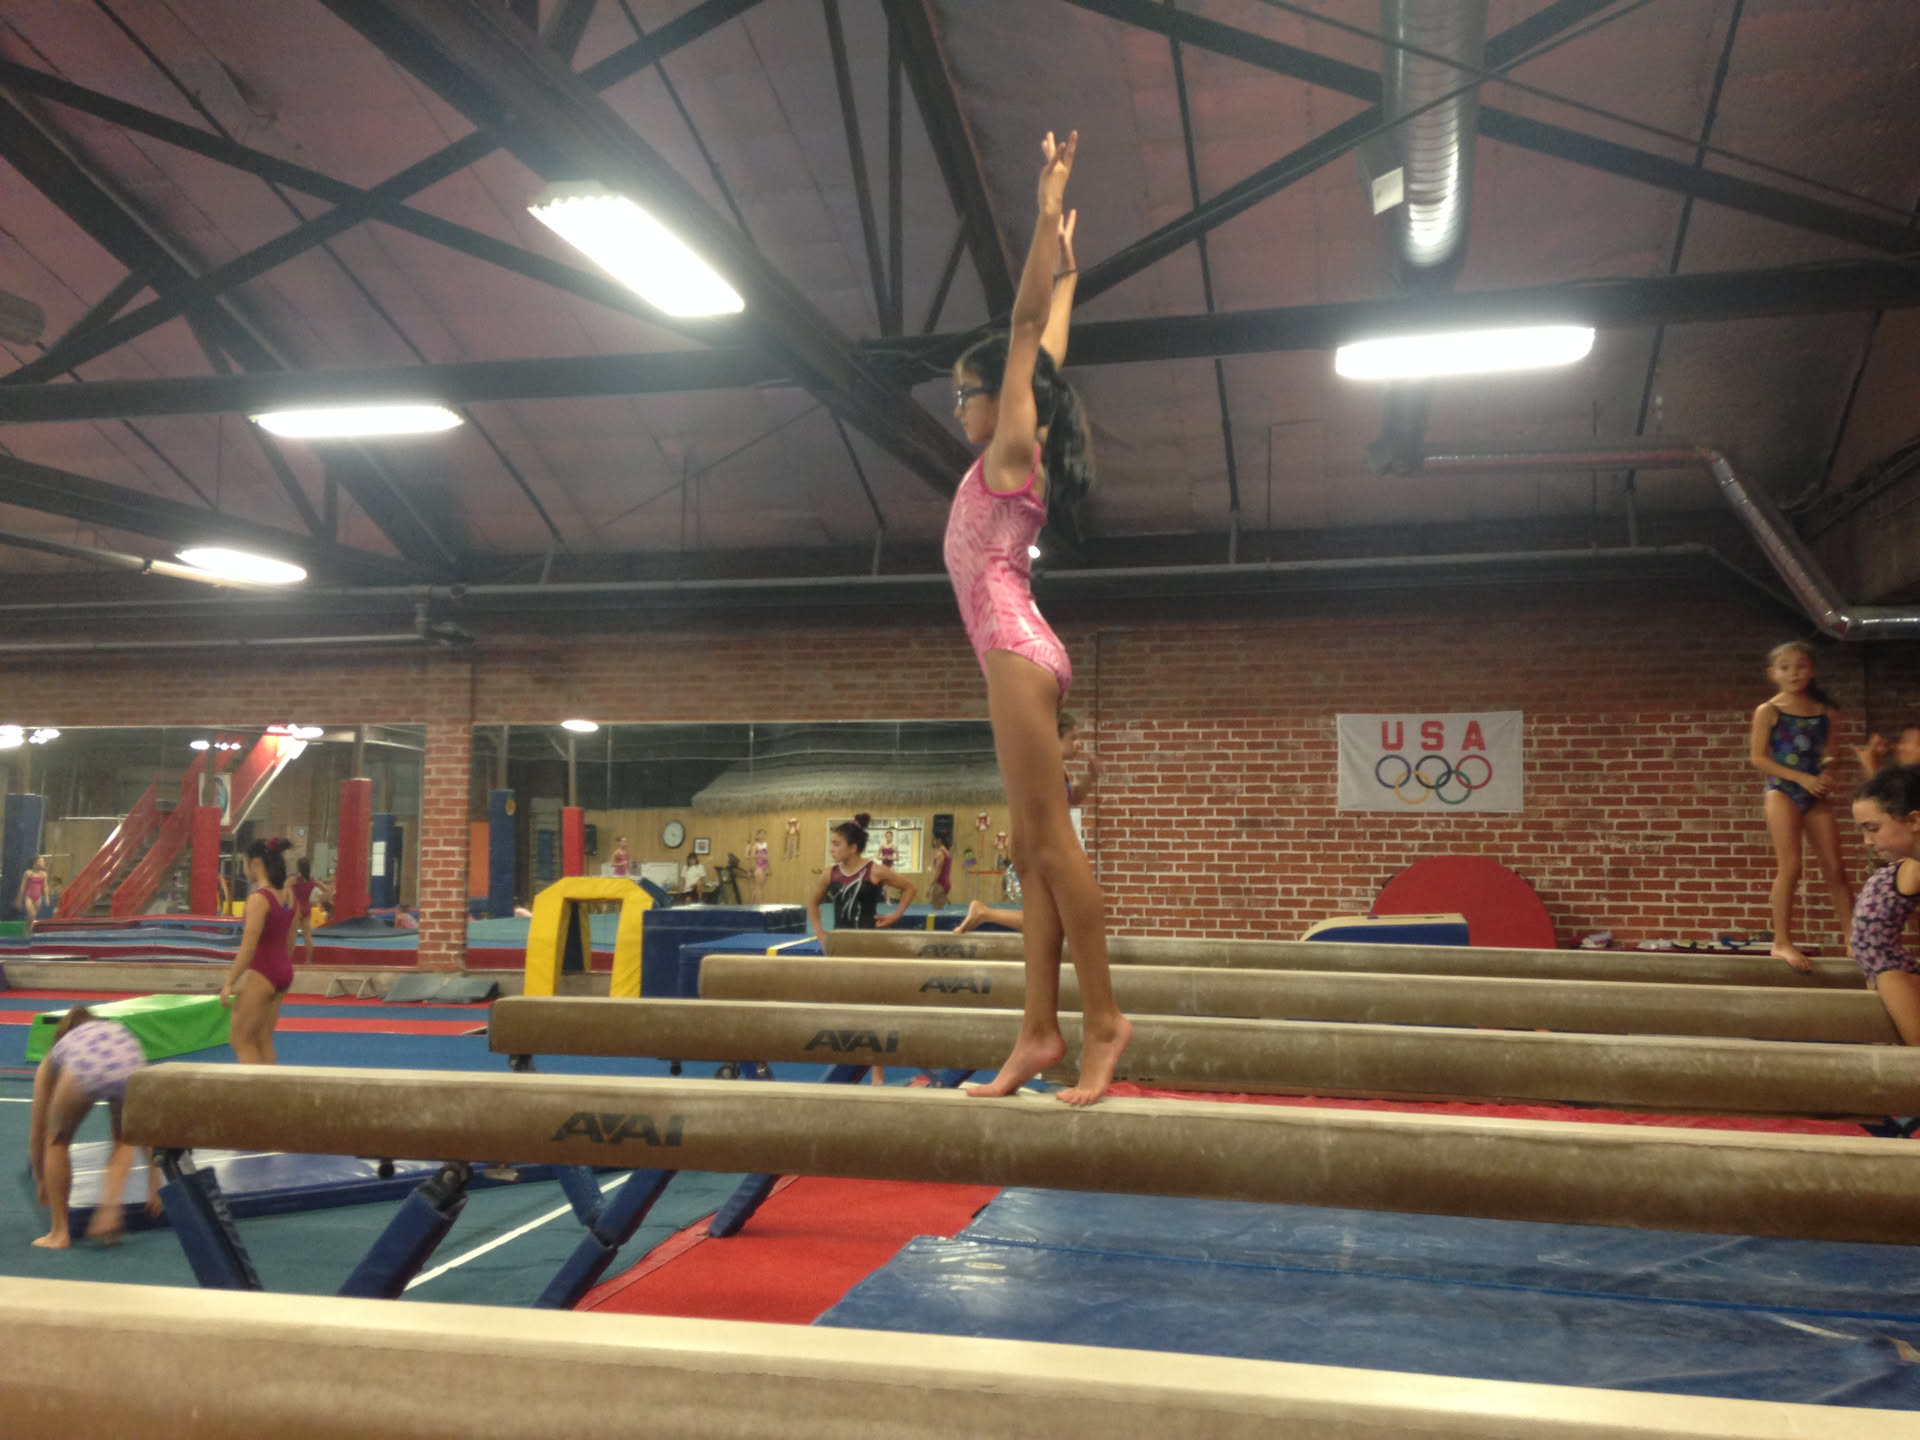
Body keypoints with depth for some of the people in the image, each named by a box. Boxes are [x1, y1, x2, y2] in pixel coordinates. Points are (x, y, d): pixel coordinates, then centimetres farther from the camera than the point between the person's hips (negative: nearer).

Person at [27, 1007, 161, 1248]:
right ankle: (110, 1207, 8)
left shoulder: (58, 1050, 40)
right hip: (129, 1068, 2)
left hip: (84, 1068, -1)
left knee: (57, 1142, 27)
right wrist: (154, 1186, 51)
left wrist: (41, 1181, 60)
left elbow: (37, 1134, 44)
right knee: (125, 1141, 29)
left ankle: (59, 1233, 29)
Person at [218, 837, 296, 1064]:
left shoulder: (258, 899, -18)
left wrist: (229, 983, -16)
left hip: (260, 973, -8)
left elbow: (249, 946, -21)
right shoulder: (288, 895, 5)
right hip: (284, 970, 8)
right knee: (264, 1041, 15)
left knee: (241, 1041, 4)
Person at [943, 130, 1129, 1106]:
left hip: (1016, 654, -9)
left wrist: (1050, 212, -6)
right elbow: (1046, 338, 29)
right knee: (1031, 852, 4)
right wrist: (1063, 258, 40)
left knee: (1049, 841, -11)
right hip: (1018, 658, 9)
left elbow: (1029, 326, -6)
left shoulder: (1015, 450, -1)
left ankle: (1102, 1019, -8)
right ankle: (1040, 1032, 4)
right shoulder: (1011, 458, 19)